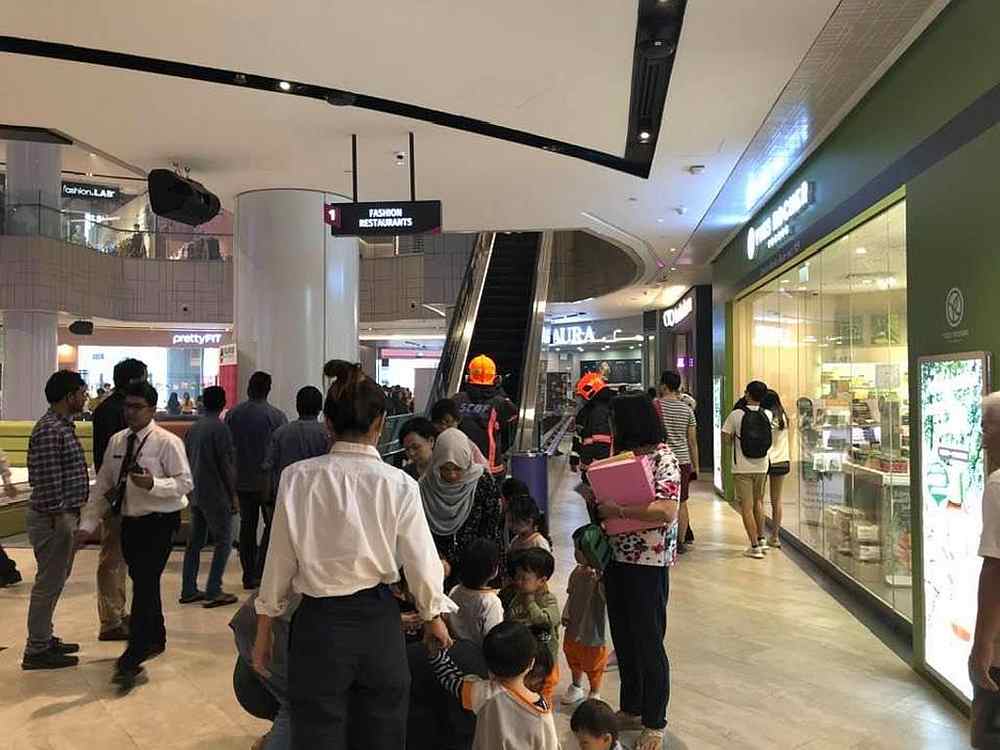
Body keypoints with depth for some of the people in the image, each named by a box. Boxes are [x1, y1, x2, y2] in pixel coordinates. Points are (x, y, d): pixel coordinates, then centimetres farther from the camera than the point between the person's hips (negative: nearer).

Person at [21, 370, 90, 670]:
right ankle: (37, 651, 11)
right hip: (52, 518, -10)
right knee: (49, 583, 0)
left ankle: (44, 639, 30)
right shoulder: (49, 431, -19)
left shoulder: (63, 425, 12)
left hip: (65, 515, 10)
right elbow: (48, 483, -22)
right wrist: (57, 519, -20)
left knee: (54, 580, 18)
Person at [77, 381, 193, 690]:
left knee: (145, 586, -8)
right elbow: (103, 485, 7)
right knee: (143, 584, 18)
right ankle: (155, 640, 37)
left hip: (159, 523, -6)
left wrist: (152, 484, -31)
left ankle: (131, 661, -3)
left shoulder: (168, 442, -12)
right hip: (130, 522, 7)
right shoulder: (117, 441, 6)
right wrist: (88, 524, 1)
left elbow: (185, 483, -15)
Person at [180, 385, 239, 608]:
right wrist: (233, 494, -8)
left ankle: (188, 590, 17)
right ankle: (213, 592, -2)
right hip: (216, 494, -8)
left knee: (195, 541, 13)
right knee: (224, 541, 0)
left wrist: (192, 486, 20)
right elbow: (226, 464, -14)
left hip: (195, 493, 8)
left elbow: (186, 460, 14)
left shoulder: (193, 428, 10)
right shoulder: (220, 428, -13)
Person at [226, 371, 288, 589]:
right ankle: (262, 571, 3)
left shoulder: (232, 415, 1)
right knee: (272, 526, 8)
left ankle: (249, 575, 15)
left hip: (242, 481, 4)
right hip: (270, 481, -3)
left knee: (247, 526, 11)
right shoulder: (276, 416, -11)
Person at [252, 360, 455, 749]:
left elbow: (280, 564, -3)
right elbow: (421, 566, -4)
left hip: (319, 624, 0)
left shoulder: (298, 478, -10)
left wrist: (263, 632, 11)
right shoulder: (399, 484, -11)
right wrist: (433, 618, 15)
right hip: (379, 622, 1)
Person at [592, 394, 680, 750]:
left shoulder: (663, 457, -15)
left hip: (648, 562, -7)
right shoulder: (624, 453, 8)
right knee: (623, 637, 17)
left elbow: (667, 511, -25)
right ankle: (631, 710, 34)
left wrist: (617, 510, -23)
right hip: (617, 557, 8)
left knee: (648, 641, 5)